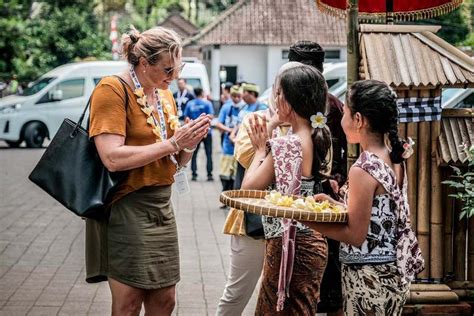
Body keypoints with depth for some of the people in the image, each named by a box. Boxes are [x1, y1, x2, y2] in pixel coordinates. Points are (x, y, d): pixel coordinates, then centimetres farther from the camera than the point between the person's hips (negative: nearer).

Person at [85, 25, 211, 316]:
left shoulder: (165, 96, 13)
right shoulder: (112, 90, -12)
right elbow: (112, 158, -23)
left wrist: (189, 143, -4)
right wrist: (172, 143, -20)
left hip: (162, 206, 7)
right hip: (126, 207, -7)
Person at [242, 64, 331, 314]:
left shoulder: (286, 144, -20)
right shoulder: (318, 139, 6)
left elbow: (248, 187, -15)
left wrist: (261, 149, -3)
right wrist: (266, 145, 11)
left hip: (289, 246, -9)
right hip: (310, 240, 9)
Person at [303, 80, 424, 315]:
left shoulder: (363, 169, -20)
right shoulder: (395, 160, 5)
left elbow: (355, 235, -19)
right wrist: (333, 203, 15)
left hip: (367, 276, -9)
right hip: (394, 272, 9)